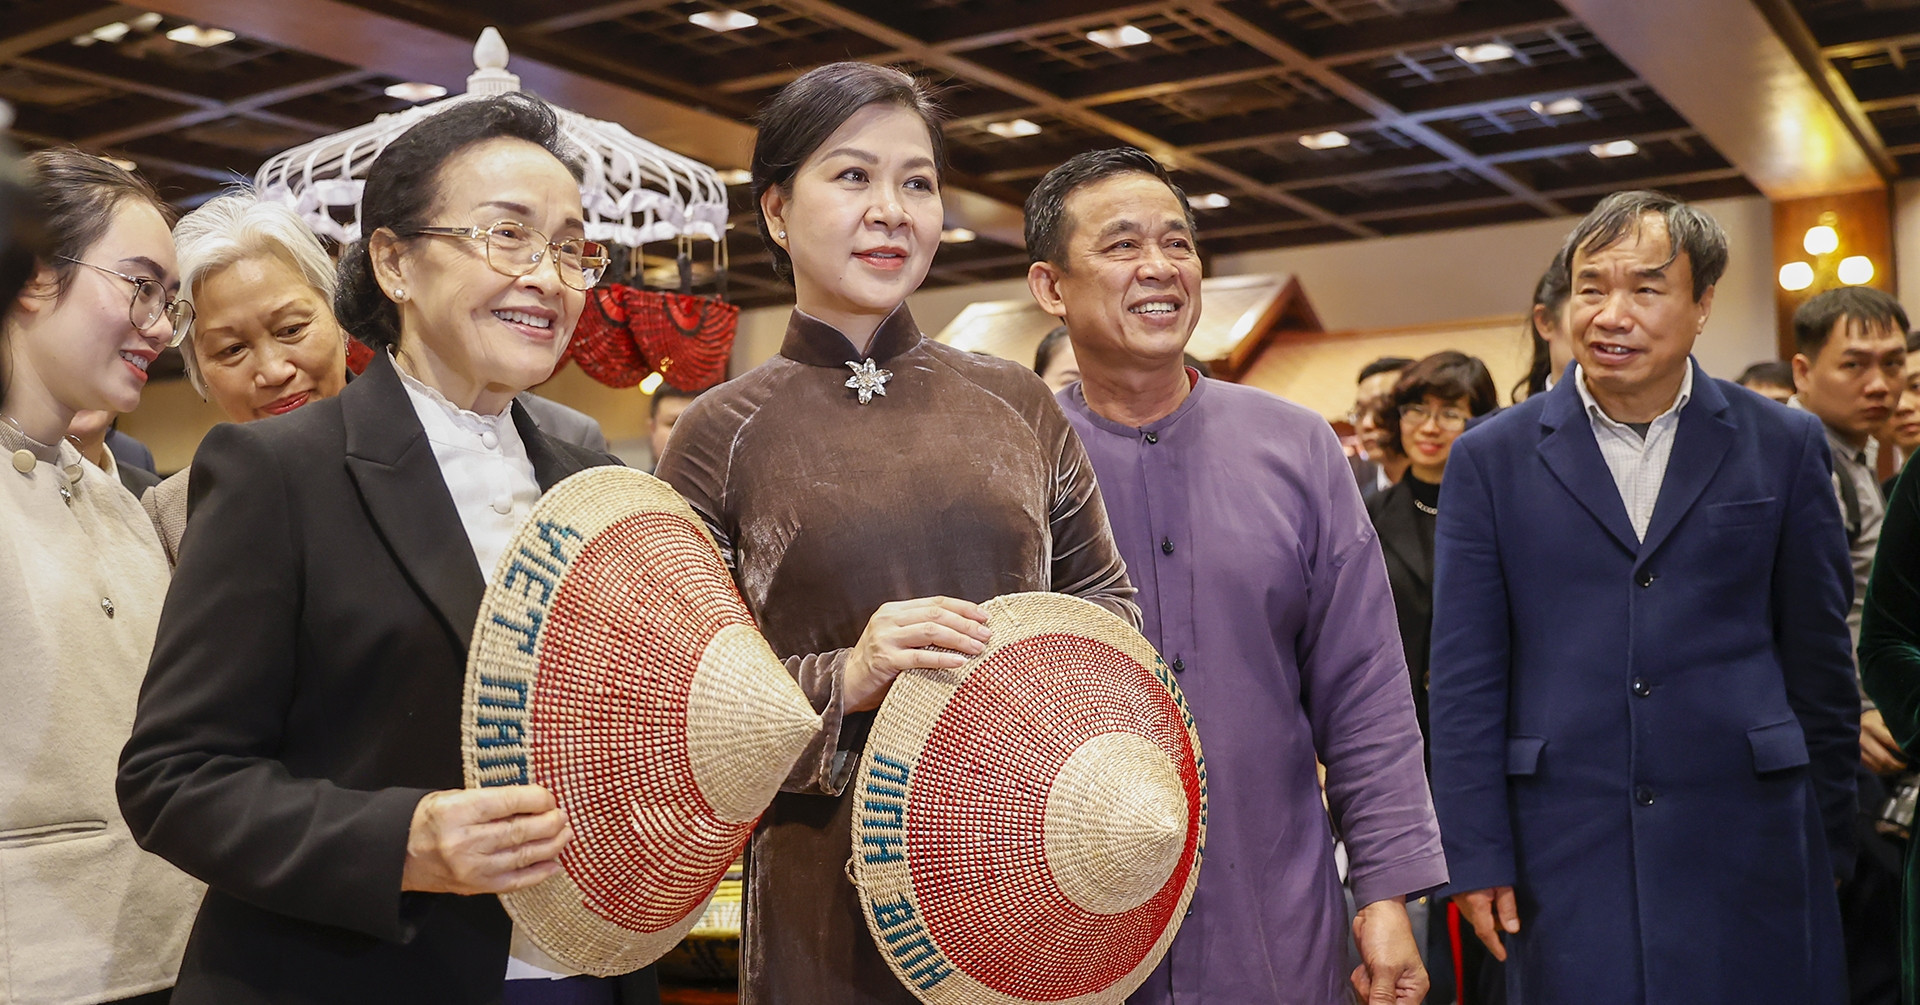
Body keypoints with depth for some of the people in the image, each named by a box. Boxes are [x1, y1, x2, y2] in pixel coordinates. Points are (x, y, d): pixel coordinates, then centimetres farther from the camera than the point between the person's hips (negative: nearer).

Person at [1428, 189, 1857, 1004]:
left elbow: (1817, 658, 8)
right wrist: (1474, 855, -3)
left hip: (1747, 846, 1)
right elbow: (1464, 678, 0)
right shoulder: (1490, 459, 1)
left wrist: (1830, 842, 10)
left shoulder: (1784, 447, 3)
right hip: (1564, 846, 0)